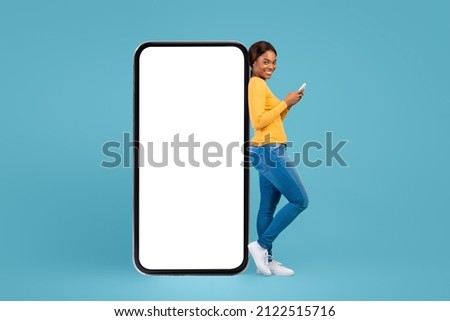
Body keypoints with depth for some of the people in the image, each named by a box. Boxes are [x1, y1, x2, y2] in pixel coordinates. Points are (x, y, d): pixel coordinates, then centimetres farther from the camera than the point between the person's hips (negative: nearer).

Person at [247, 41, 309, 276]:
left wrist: (288, 104, 9)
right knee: (299, 200, -7)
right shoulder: (257, 83, -12)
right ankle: (261, 245, -4)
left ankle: (267, 260, 15)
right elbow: (258, 122, -20)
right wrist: (285, 103, -13)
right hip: (269, 152, -10)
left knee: (268, 208, 10)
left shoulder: (259, 84, 19)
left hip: (268, 152, 10)